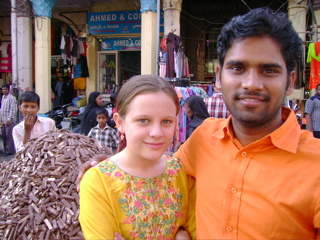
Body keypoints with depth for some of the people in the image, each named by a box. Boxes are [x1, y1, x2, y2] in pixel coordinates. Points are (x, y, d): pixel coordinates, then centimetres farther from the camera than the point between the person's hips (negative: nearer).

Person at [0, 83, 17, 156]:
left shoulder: (11, 98, -10)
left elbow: (13, 109, -14)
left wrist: (10, 119, -17)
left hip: (9, 120, -8)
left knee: (9, 135, -4)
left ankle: (10, 150, 3)